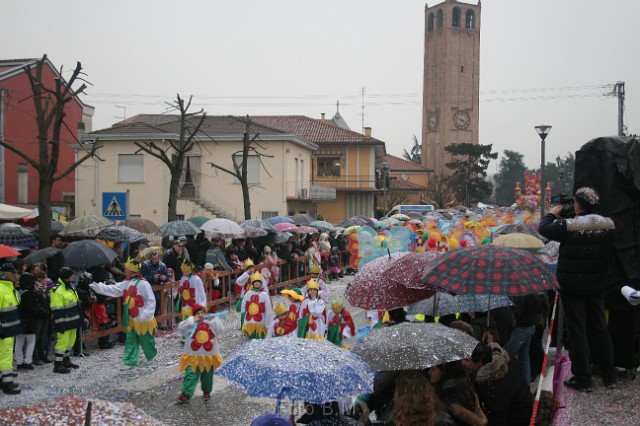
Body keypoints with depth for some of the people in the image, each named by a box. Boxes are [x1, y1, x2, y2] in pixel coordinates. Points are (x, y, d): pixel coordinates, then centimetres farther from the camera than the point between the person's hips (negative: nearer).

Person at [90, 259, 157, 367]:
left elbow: (151, 301, -20)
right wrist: (97, 287, -8)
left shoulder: (143, 284, -20)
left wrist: (146, 314, -26)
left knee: (146, 340, 10)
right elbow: (113, 290, 0)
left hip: (143, 320, -6)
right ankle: (130, 361, 14)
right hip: (131, 319, 6)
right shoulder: (126, 283, 3)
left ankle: (151, 355, 35)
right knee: (130, 340, 8)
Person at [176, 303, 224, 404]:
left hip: (209, 354, 1)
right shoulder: (191, 321, -3)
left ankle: (206, 392, 34)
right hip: (193, 354, -1)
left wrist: (212, 321, -21)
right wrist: (193, 321, -21)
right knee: (190, 375, -6)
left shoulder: (212, 321, 0)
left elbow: (219, 330, -12)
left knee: (207, 376, 15)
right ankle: (185, 394, -4)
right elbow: (181, 328, -17)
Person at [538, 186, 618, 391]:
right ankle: (610, 376, 23)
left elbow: (543, 228, -7)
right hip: (598, 284, 5)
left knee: (577, 330, 3)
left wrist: (552, 214, 11)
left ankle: (582, 379, 8)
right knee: (600, 328, 16)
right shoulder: (609, 224, -6)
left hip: (573, 286, -5)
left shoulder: (569, 226, -21)